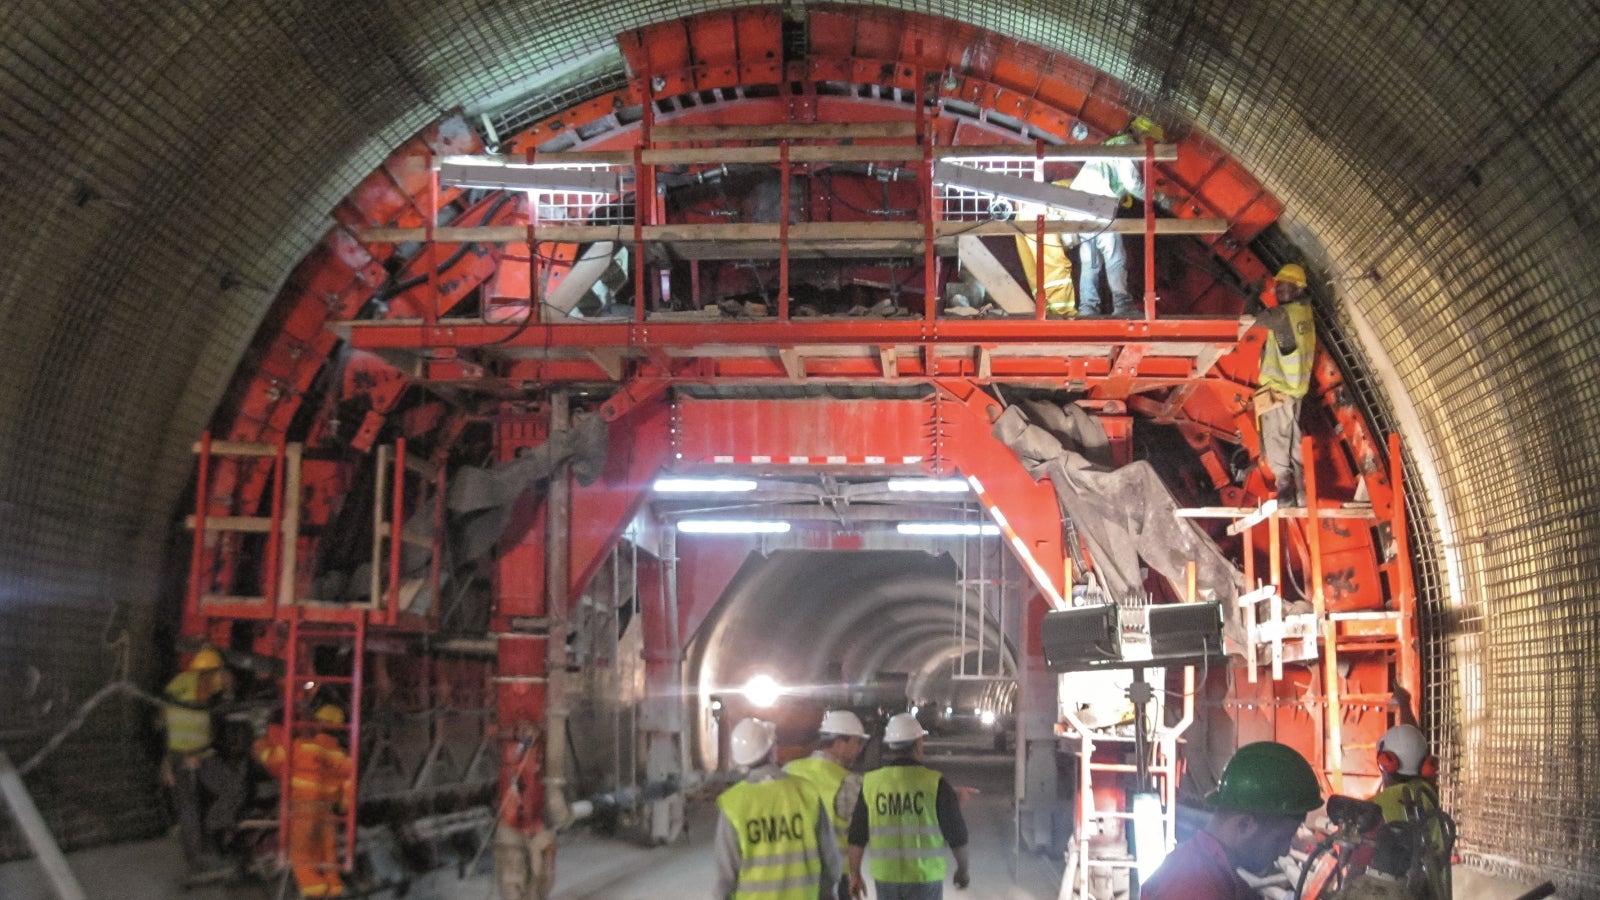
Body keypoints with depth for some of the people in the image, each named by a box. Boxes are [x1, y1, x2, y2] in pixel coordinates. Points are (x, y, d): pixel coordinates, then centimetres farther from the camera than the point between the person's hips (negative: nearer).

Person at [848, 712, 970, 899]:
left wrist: (855, 874, 13)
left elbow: (857, 836, 2)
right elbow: (956, 834, -4)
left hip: (885, 876, 3)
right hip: (925, 877, -3)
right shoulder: (934, 783, -9)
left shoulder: (870, 783, -2)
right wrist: (962, 870, 11)